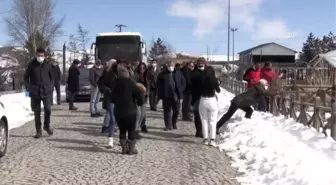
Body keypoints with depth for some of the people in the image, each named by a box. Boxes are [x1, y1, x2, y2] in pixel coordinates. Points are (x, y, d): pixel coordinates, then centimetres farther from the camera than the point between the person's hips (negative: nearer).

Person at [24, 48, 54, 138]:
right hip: (35, 93, 0)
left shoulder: (48, 65, 4)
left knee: (48, 109, -12)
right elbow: (25, 77, 8)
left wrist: (51, 87, 2)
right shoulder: (31, 65, 0)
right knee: (37, 112, 5)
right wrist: (29, 87, -3)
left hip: (46, 91, 0)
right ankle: (38, 131, 15)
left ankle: (47, 126, 13)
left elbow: (51, 77, 14)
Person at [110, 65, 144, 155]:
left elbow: (112, 98, 14)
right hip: (130, 111, -4)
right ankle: (131, 149, 8)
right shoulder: (130, 83, -10)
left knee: (122, 130, 14)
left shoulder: (116, 84, 3)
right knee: (131, 130, 6)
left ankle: (124, 148, 16)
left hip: (118, 111, 4)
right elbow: (139, 94, -13)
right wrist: (140, 102, 6)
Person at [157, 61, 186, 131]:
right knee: (167, 111, 4)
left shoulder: (179, 73, 7)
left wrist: (180, 90, -3)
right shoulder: (162, 74, 3)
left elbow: (183, 82, 8)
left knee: (176, 110, 5)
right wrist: (161, 93, -8)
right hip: (166, 95, -1)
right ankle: (168, 125, 14)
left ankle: (174, 123, 26)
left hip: (176, 95, 1)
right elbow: (159, 84, 2)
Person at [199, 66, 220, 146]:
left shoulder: (202, 80, -6)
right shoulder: (214, 80, -7)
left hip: (203, 100, 1)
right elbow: (218, 90, 4)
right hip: (212, 100, -1)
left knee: (204, 120, 12)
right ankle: (212, 139, -2)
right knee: (212, 121, 5)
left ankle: (205, 139, 12)